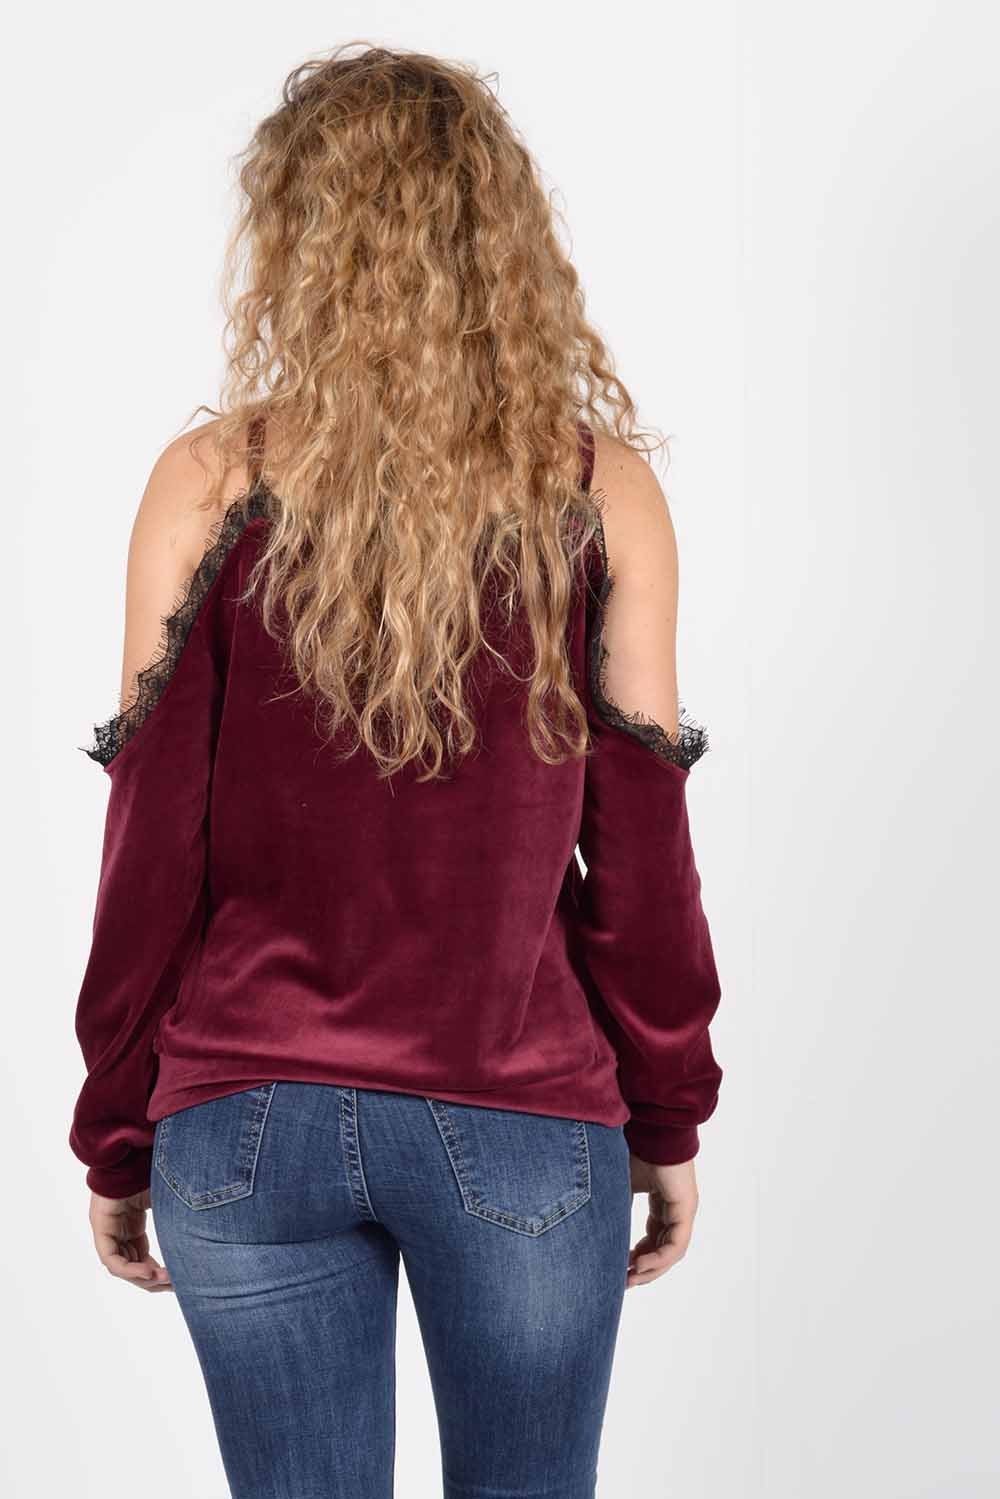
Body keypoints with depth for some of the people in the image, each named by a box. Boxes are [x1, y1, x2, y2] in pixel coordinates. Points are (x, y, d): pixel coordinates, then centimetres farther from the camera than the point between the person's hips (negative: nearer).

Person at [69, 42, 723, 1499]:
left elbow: (152, 856, -3)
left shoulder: (211, 483, -5)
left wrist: (117, 1140, 7)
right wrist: (670, 1122, 9)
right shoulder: (603, 490, -4)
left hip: (248, 1120, 0)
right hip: (522, 1128, 0)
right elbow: (639, 857, -3)